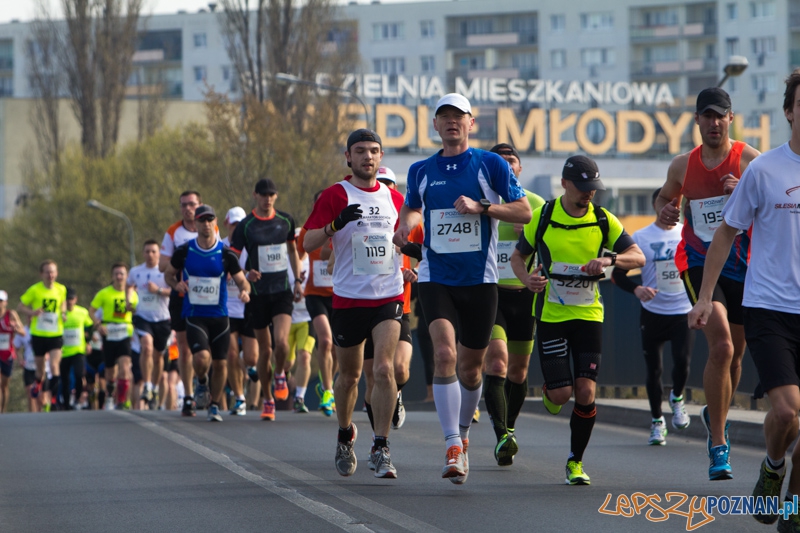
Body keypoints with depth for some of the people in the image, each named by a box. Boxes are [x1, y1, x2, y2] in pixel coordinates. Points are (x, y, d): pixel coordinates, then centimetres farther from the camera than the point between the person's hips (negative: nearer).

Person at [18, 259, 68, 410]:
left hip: (56, 334, 0)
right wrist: (32, 312, -21)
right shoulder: (34, 290, -7)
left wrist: (63, 313, 0)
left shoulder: (61, 289, 0)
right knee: (40, 368, 11)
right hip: (38, 334, 0)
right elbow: (21, 307, -1)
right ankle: (38, 383, 46)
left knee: (54, 366, -15)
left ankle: (54, 399, -12)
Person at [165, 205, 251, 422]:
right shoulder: (184, 251, -1)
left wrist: (244, 291, -21)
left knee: (220, 363, 3)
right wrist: (177, 284, -9)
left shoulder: (226, 254, -3)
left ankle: (215, 405, 23)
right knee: (202, 358, -21)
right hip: (194, 315, -1)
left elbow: (241, 280, 3)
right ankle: (202, 381, 15)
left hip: (219, 315, 1)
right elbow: (168, 273, 14)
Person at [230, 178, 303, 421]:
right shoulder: (245, 226, -3)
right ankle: (268, 401, 17)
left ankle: (280, 375, 12)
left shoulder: (285, 220, 5)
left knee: (281, 341, -19)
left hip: (282, 290, 1)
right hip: (258, 292, -1)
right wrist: (244, 274, -19)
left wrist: (298, 280, 14)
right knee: (265, 349, 3)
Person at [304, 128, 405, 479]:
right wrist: (336, 224, -25)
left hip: (388, 296, 1)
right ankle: (345, 435, 37)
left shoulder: (394, 198, 10)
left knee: (384, 369, -16)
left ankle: (381, 449, -14)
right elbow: (307, 243, -9)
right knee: (350, 375, 12)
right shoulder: (335, 195, -2)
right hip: (348, 297, -1)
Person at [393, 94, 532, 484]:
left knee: (470, 367, 8)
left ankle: (463, 434, 33)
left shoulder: (491, 164, 0)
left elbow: (524, 211, -3)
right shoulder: (421, 171, 8)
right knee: (444, 354, -20)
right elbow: (412, 207, 26)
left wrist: (481, 207, -16)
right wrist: (405, 227, 3)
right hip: (436, 278, 0)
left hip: (480, 280, 0)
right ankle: (453, 448, -22)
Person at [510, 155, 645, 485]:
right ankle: (549, 391, 31)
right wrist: (527, 278, -14)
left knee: (585, 391, -9)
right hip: (550, 314, -1)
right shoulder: (542, 217, -4)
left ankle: (576, 461, 8)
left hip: (588, 314, 1)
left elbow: (638, 257, -1)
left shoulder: (603, 220, -1)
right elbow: (518, 256, 8)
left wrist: (610, 259, -21)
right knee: (561, 393, -8)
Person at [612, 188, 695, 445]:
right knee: (654, 369, 5)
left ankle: (677, 398, 18)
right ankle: (657, 421, 23)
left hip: (684, 311, 1)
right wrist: (636, 289, -20)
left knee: (682, 361, -15)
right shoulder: (641, 238, -2)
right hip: (653, 313, -1)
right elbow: (618, 273, -2)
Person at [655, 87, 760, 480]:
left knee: (734, 353, 15)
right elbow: (665, 198, 24)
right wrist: (664, 212, 1)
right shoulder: (683, 165, 5)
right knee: (721, 347, -20)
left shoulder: (749, 160, -4)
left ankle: (715, 416, 45)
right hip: (699, 264, -1)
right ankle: (718, 444, -14)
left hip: (742, 266, 1)